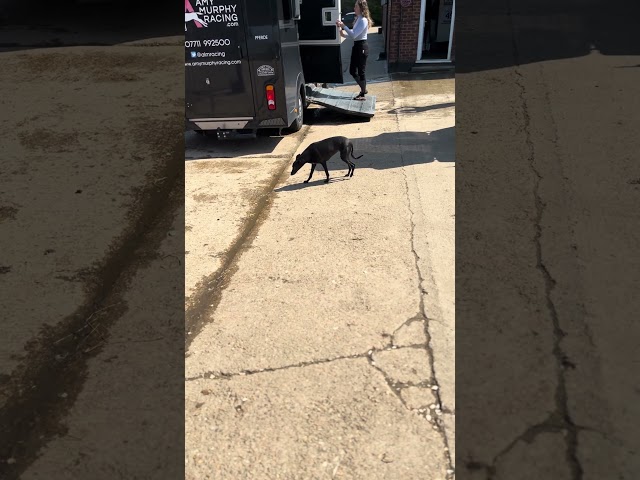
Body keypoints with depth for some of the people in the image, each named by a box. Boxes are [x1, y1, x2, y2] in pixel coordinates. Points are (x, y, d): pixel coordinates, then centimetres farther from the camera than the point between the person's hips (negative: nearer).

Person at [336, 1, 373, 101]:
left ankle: (362, 94, 8)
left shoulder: (363, 20, -16)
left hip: (361, 47, -10)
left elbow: (354, 34, -22)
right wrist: (344, 34, 3)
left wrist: (343, 26, -19)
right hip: (356, 46, 10)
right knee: (352, 71, 13)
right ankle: (363, 89, 28)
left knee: (361, 71, -2)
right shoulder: (358, 19, 14)